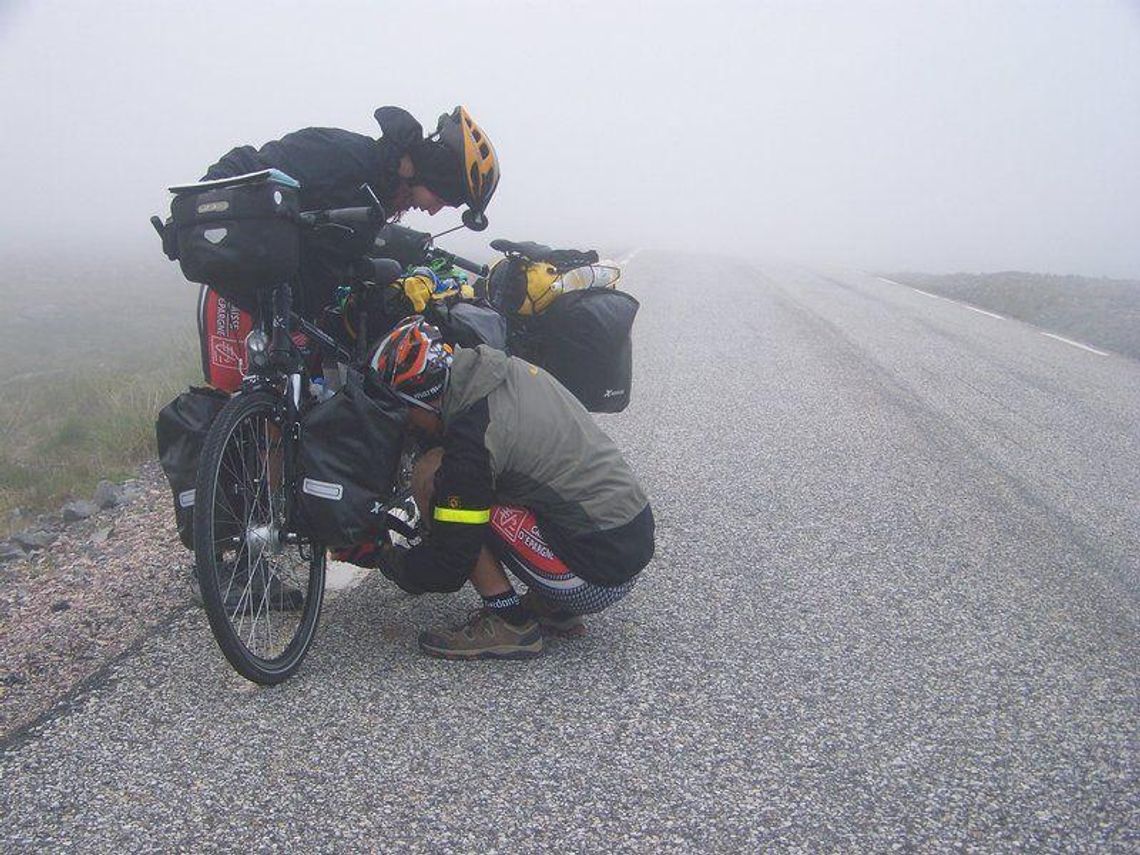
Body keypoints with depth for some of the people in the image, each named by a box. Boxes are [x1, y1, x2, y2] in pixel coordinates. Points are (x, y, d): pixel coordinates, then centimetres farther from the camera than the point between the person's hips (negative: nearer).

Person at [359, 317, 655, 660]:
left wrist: (387, 559, 9)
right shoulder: (514, 370, 5)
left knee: (430, 475, -8)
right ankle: (555, 608, 15)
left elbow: (448, 563, -11)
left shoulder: (473, 435, -19)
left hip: (591, 582, -9)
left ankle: (510, 624, -3)